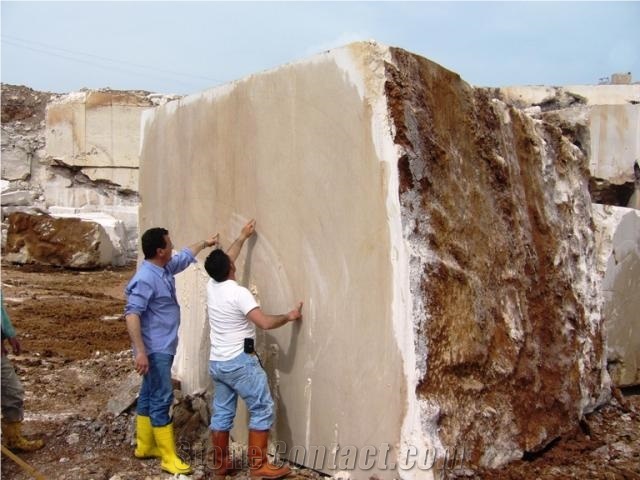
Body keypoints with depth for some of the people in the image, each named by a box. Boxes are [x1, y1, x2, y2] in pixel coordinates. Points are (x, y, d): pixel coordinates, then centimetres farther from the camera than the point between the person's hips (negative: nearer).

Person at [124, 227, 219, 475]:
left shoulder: (166, 268, 6)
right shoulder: (145, 279, -23)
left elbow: (186, 256, 28)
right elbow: (132, 315, -28)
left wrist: (205, 243, 38)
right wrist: (140, 352, -32)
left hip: (164, 347, 10)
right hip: (155, 350, -10)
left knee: (149, 396, 17)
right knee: (161, 399, -5)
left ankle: (144, 446, 29)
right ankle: (169, 457, 1)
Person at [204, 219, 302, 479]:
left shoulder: (211, 287, 4)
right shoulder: (238, 293, -18)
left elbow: (223, 261, 23)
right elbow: (265, 322, -24)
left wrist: (242, 238, 31)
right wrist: (289, 316, -7)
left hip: (216, 362, 8)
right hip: (239, 362, -8)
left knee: (222, 413, 14)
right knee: (262, 409, 1)